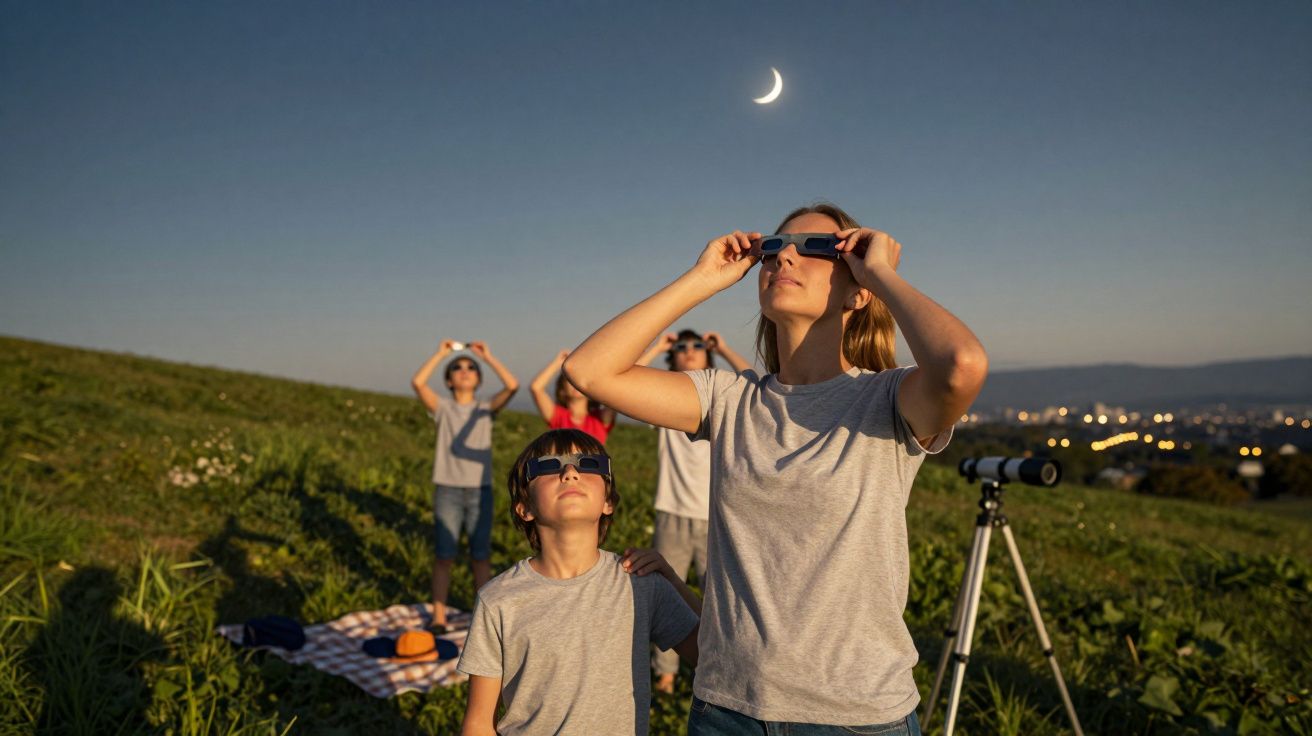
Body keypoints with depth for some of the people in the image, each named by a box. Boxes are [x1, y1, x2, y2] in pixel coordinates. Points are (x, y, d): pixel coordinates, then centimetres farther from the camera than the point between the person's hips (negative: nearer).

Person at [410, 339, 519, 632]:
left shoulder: (486, 409, 8)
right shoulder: (443, 409, 5)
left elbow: (512, 385, -9)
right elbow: (417, 382, -13)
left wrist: (488, 356, -3)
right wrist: (440, 353, -4)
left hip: (480, 490, 1)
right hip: (447, 490, -1)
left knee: (481, 556, 7)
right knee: (443, 556, 2)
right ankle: (439, 617, 12)